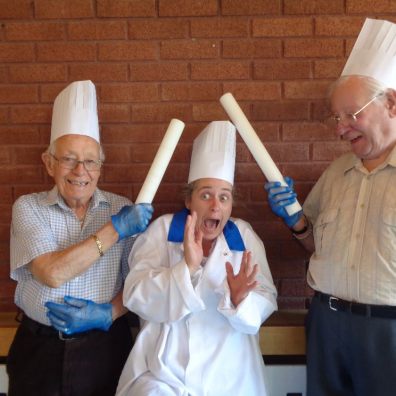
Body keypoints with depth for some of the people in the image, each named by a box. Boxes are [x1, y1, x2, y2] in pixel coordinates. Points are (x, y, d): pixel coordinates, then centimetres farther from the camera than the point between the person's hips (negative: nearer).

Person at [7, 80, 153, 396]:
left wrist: (108, 313, -18)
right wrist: (115, 229, -18)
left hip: (105, 345, 1)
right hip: (39, 347, 0)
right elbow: (52, 274, -17)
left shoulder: (123, 209, -2)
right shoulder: (29, 208, -4)